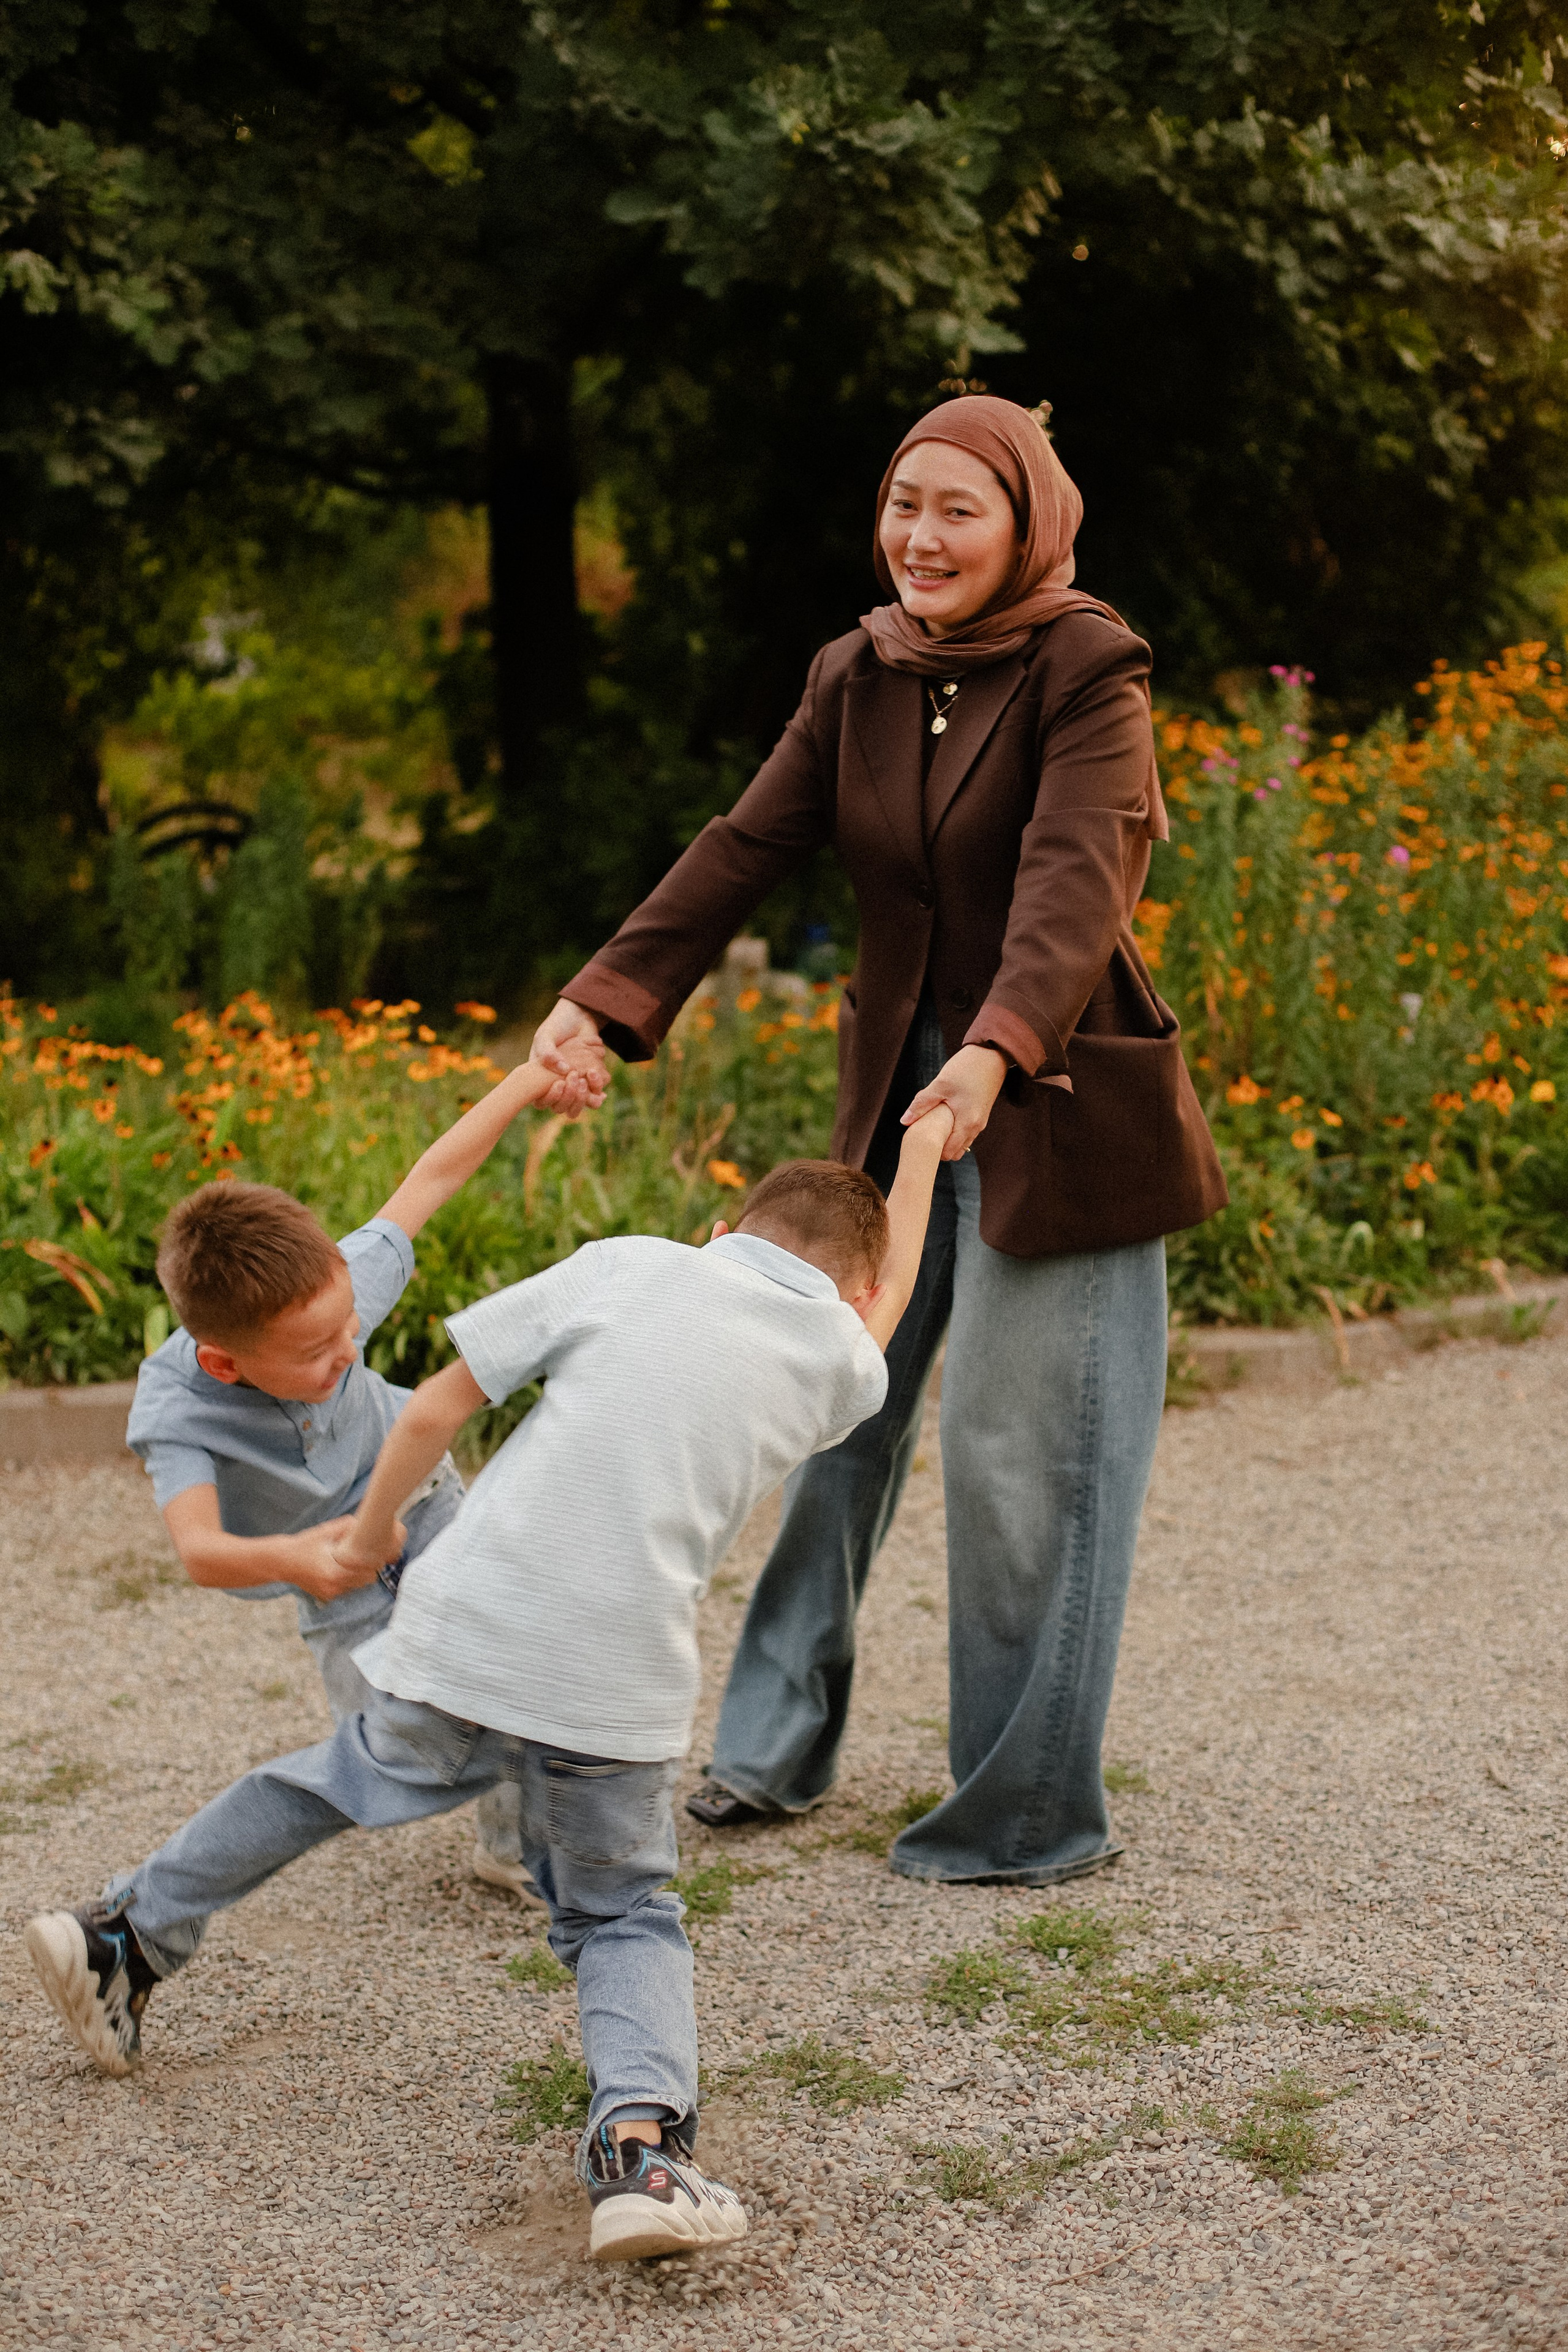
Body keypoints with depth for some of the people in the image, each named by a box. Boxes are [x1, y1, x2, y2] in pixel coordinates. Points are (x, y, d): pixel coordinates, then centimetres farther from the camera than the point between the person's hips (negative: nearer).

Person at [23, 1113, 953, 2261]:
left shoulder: (625, 1263, 8)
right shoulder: (841, 1361, 10)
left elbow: (434, 1411, 9)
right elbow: (879, 1316, 37)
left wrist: (372, 1533, 26)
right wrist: (924, 1151, 50)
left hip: (464, 1631, 1)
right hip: (621, 1688, -1)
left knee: (340, 1780, 28)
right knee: (625, 1918, 18)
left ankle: (127, 1934, 40)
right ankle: (641, 2139, -8)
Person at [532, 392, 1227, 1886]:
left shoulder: (1087, 671, -13)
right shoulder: (859, 677, 6)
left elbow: (1075, 880, -27)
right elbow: (746, 849, 0)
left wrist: (998, 1050, -44)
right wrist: (606, 1000, -13)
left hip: (1055, 1107, -6)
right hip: (895, 1093, 6)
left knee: (1018, 1455, -2)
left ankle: (1032, 1817, 12)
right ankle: (781, 1746, 27)